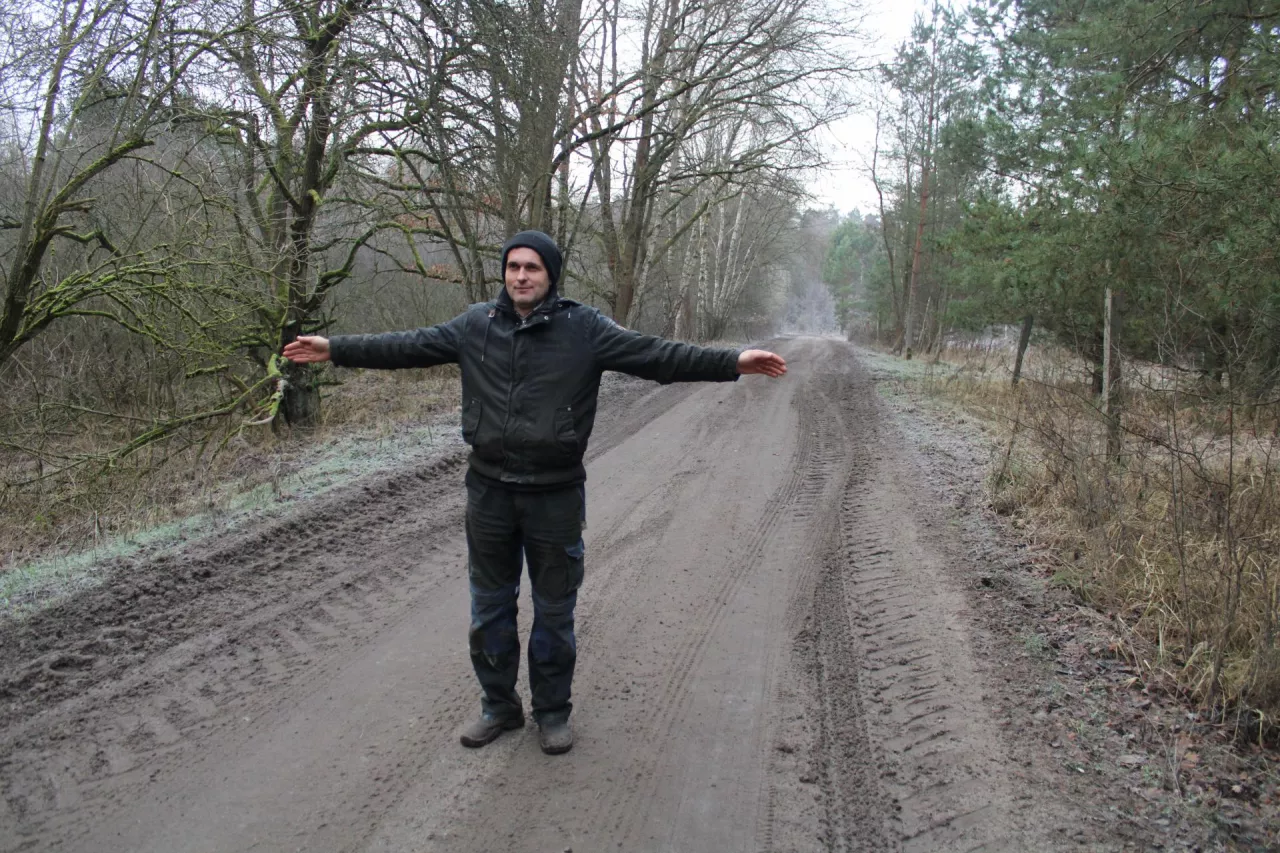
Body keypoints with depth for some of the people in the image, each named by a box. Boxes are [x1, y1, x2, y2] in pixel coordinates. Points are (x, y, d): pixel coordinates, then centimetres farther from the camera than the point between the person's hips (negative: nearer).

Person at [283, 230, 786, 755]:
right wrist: (334, 349, 5)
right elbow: (409, 347, 6)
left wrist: (733, 362, -19)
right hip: (489, 491, 3)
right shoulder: (476, 324, 2)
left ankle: (552, 711, 31)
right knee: (489, 609, 16)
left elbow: (654, 354, -11)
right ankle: (499, 706, 35)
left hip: (556, 495, -2)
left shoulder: (583, 328, -7)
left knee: (554, 613, 11)